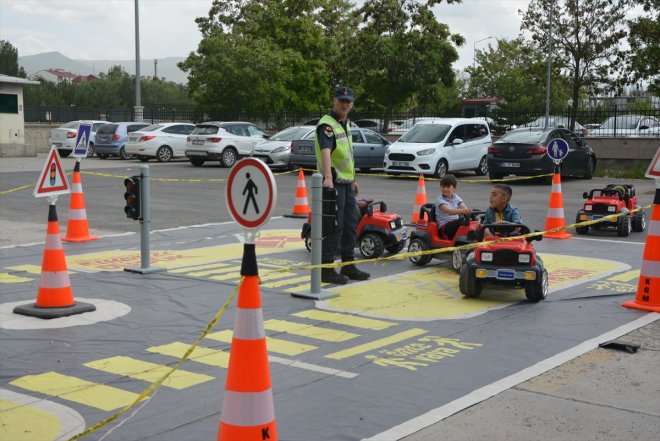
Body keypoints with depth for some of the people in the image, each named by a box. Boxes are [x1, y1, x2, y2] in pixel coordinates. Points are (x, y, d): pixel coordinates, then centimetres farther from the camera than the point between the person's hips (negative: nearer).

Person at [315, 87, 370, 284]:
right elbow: (325, 152, -33)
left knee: (351, 224, 13)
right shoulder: (327, 125, -16)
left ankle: (348, 265, 24)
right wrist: (328, 177, -46)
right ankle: (326, 269, 2)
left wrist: (353, 179, 22)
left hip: (346, 183, 9)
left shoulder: (346, 123, 14)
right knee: (334, 226, -6)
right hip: (333, 183, -9)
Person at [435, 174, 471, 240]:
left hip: (455, 224, 6)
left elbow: (464, 207, -6)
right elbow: (448, 211, -27)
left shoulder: (456, 197, 9)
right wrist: (461, 211, -44)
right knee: (462, 221, -30)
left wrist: (467, 210, -31)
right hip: (444, 227, -6)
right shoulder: (440, 200, -9)